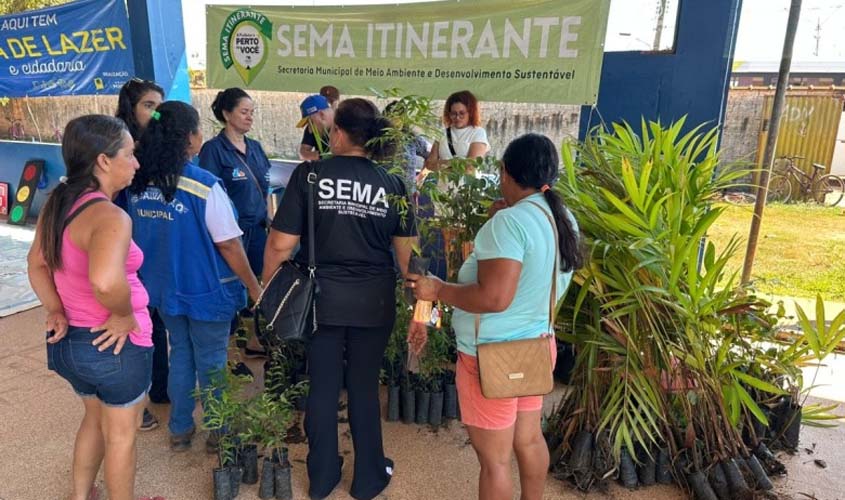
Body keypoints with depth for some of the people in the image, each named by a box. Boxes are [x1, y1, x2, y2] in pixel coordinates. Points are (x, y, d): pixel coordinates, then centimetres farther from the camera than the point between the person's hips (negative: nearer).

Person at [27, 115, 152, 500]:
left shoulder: (57, 204, 1)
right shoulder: (111, 217, -28)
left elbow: (36, 263, 12)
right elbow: (105, 281, -45)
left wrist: (56, 311, 7)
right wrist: (125, 315, -27)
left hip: (71, 340, 8)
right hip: (116, 345, -8)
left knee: (95, 419, 30)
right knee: (121, 434, 16)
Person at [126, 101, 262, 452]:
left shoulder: (139, 184, -3)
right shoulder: (204, 186, -22)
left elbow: (141, 235, 8)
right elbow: (228, 244, -19)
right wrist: (253, 286, -8)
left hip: (164, 288, 6)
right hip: (205, 291, -5)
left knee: (180, 353, 21)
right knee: (210, 362, 10)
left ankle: (180, 430, 34)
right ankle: (217, 432, 27)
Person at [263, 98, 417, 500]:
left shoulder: (310, 174, -7)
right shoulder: (392, 184, -2)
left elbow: (281, 244, -8)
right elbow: (406, 251, -1)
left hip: (321, 298, -1)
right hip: (373, 302, 1)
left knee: (322, 387, 13)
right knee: (365, 388, 14)